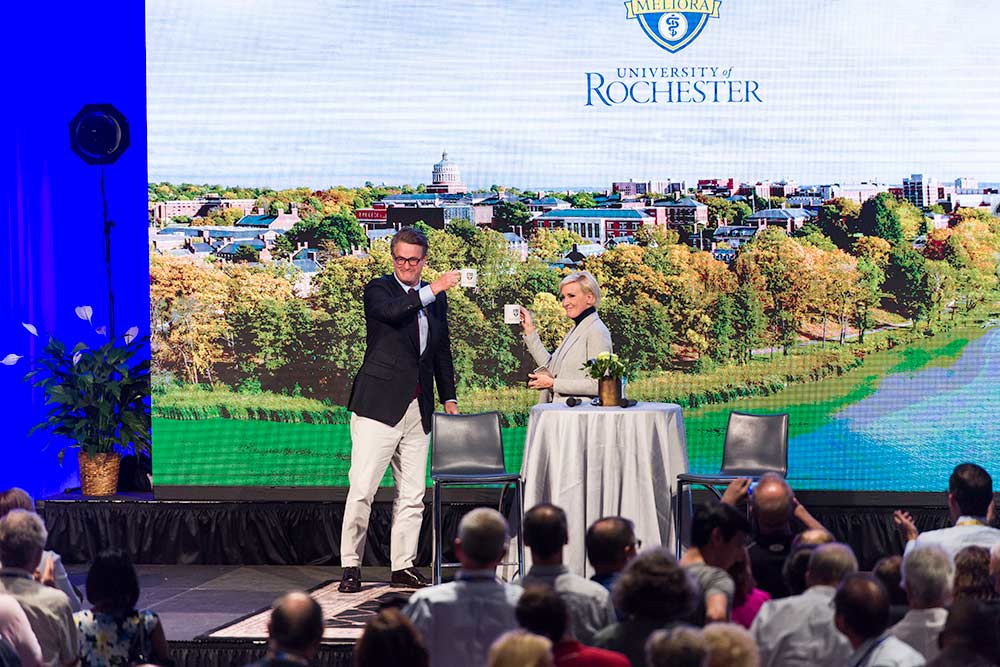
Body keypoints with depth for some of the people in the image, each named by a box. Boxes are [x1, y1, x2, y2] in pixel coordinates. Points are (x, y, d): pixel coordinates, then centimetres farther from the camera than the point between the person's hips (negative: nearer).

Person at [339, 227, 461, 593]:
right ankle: (351, 567, -2)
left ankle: (403, 567, 13)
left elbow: (442, 352, 22)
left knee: (412, 494, 6)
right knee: (362, 488, -8)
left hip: (418, 409, 5)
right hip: (379, 404, -5)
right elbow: (391, 311, -24)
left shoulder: (435, 299, 15)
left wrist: (449, 398, 18)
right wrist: (432, 291, -29)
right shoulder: (378, 290, 0)